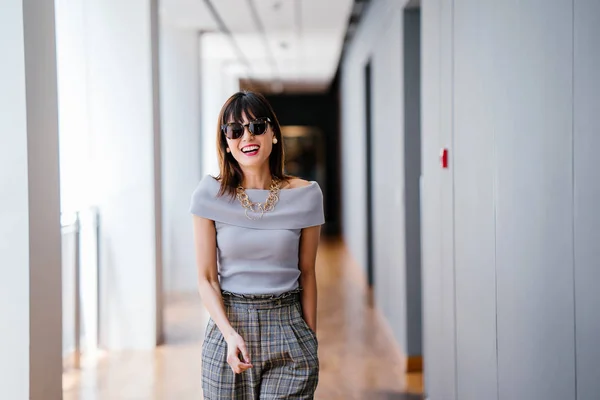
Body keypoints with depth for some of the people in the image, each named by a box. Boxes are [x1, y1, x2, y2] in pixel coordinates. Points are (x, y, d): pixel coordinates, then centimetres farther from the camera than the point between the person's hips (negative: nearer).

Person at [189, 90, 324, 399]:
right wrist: (230, 333, -18)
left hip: (287, 327, 0)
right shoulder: (210, 195, -4)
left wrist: (311, 340, 8)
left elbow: (307, 274, 5)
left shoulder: (306, 195, -3)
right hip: (227, 327, 0)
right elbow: (206, 278, -3)